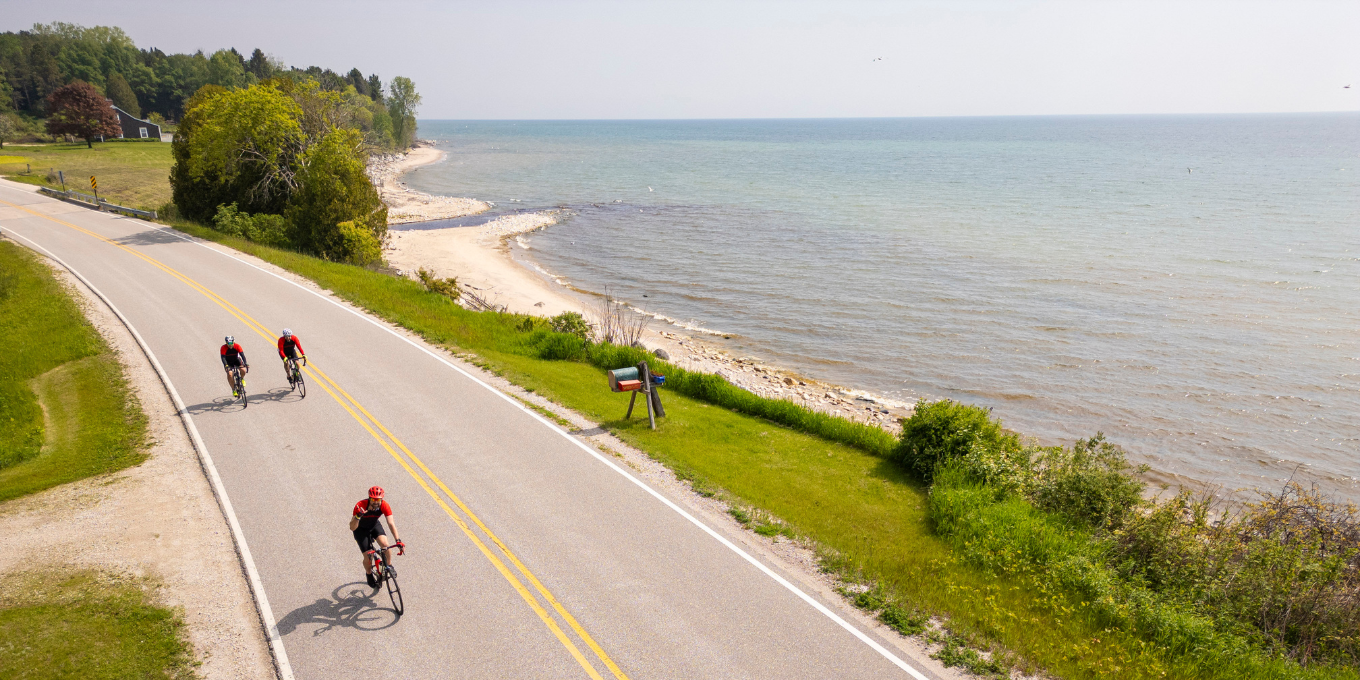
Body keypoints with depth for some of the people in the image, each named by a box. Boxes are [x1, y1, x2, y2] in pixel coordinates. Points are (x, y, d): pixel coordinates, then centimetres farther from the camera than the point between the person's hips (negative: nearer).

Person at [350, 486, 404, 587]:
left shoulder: (384, 506, -29)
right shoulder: (361, 506, -36)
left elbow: (391, 523, -34)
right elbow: (352, 528, -36)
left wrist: (398, 541, -45)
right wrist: (358, 516, -56)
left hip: (374, 525, 2)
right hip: (361, 529, -2)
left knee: (385, 545, -23)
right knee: (368, 557, -9)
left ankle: (389, 566, 5)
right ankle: (369, 574, 24)